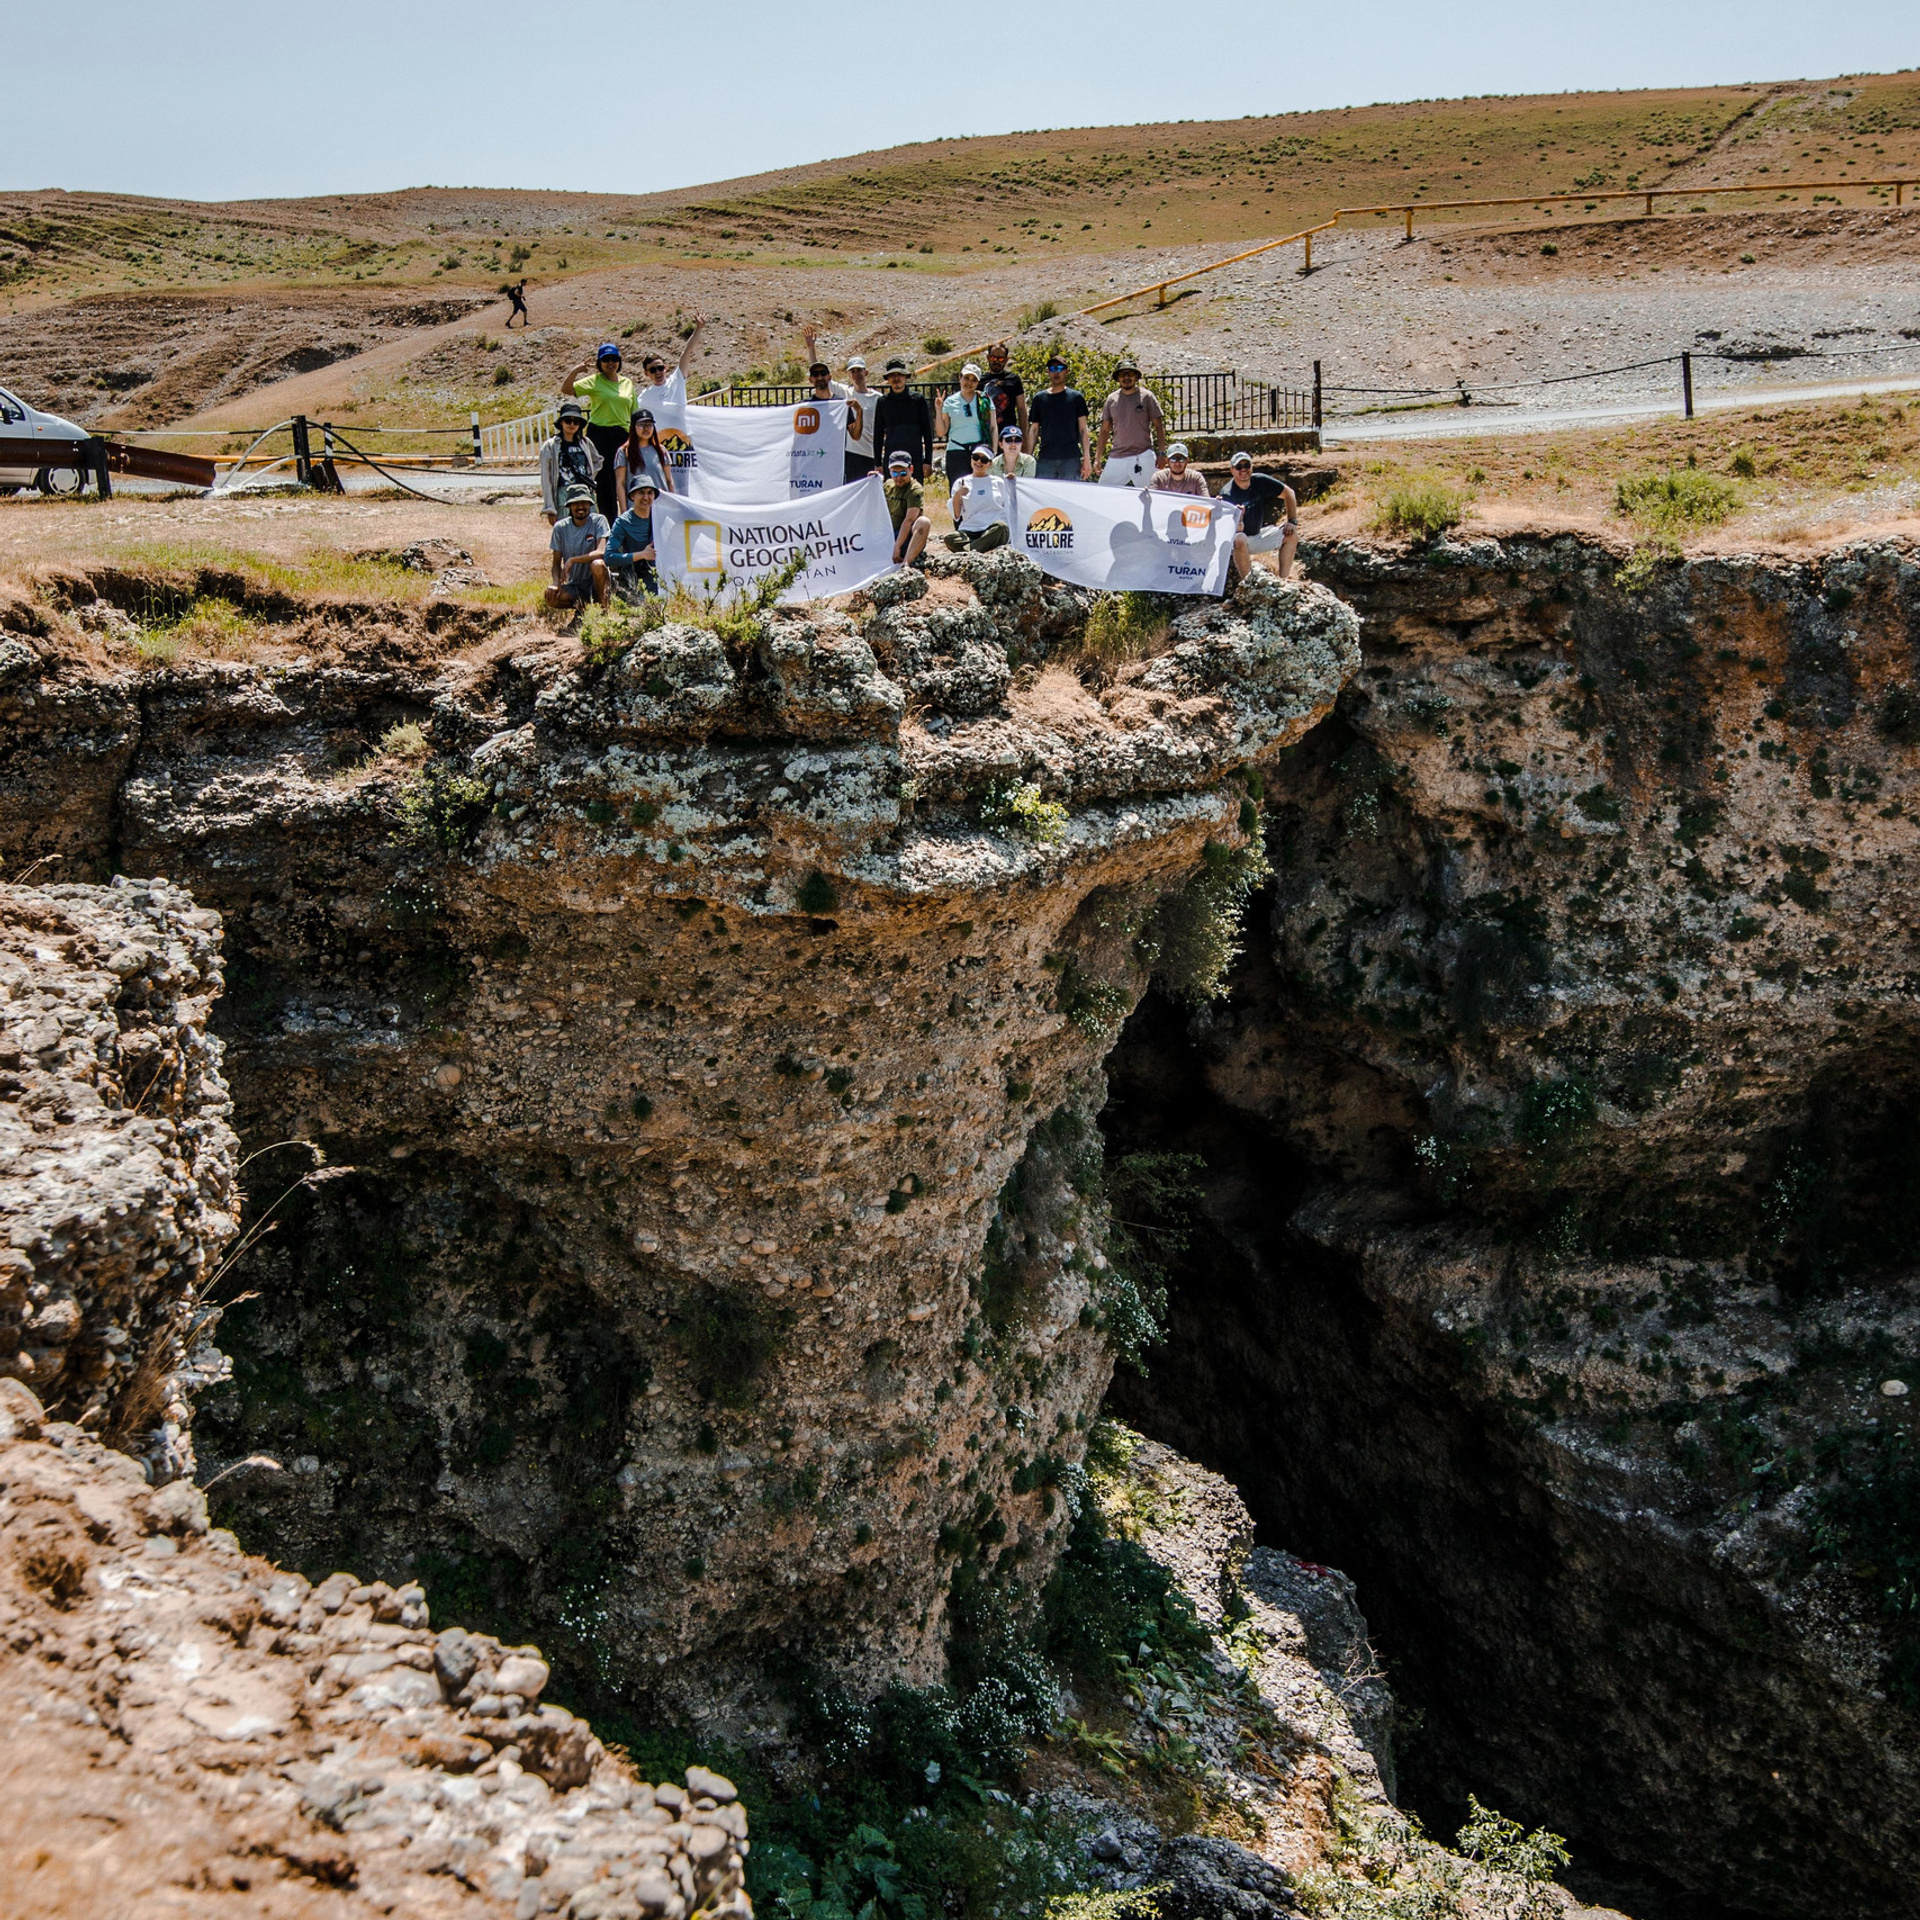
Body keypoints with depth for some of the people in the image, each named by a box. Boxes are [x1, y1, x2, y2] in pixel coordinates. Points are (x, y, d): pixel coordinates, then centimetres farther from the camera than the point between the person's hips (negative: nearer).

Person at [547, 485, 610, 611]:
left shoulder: (598, 521, -8)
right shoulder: (560, 527, 1)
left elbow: (601, 552, -22)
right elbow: (557, 562, 2)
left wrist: (572, 560, -30)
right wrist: (556, 582, -19)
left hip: (595, 582, -2)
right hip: (574, 586, 3)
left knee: (597, 564, -35)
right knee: (551, 596, -26)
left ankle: (603, 605, -11)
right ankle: (580, 604, 5)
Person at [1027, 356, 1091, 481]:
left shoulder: (1076, 397, 8)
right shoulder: (1039, 398, 12)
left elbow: (1083, 429, 6)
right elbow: (1034, 430, 14)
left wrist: (1087, 458, -2)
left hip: (1070, 458, -1)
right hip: (1045, 459, 1)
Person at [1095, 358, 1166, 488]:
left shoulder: (1146, 397, 2)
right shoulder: (1112, 399, 11)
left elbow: (1159, 426, 2)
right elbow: (1105, 429, 15)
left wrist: (1161, 454, -6)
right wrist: (1098, 457, 9)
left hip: (1143, 457, -3)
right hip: (1116, 457, 3)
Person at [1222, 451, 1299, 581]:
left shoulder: (1260, 481, -8)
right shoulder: (1227, 494, -23)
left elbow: (1288, 493, 4)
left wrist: (1292, 521, -3)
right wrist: (1237, 518, -53)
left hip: (1257, 535, 6)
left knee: (1291, 534, -3)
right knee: (1240, 540, -39)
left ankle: (1283, 580, -4)